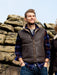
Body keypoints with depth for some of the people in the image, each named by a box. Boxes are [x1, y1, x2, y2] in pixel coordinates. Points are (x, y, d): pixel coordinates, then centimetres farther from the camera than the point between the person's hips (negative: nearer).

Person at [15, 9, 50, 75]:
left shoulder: (43, 32, 10)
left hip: (42, 67, 1)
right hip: (26, 67, -1)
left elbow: (47, 48, 11)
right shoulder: (21, 33, 8)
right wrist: (21, 62, -2)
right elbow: (17, 50, 10)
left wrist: (46, 63, 2)